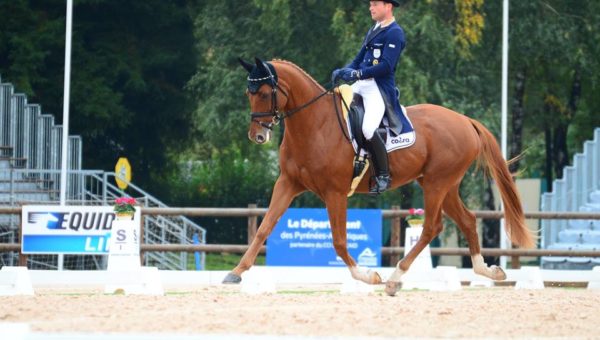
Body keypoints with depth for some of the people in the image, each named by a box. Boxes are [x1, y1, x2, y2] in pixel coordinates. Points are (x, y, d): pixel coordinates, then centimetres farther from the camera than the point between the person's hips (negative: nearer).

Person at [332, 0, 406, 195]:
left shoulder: (395, 33, -8)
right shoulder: (373, 31, 20)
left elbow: (386, 66, -18)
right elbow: (359, 59, 20)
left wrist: (357, 74, -22)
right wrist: (343, 72, 0)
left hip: (380, 88, -10)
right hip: (361, 85, 10)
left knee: (368, 129, -27)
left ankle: (383, 176, -13)